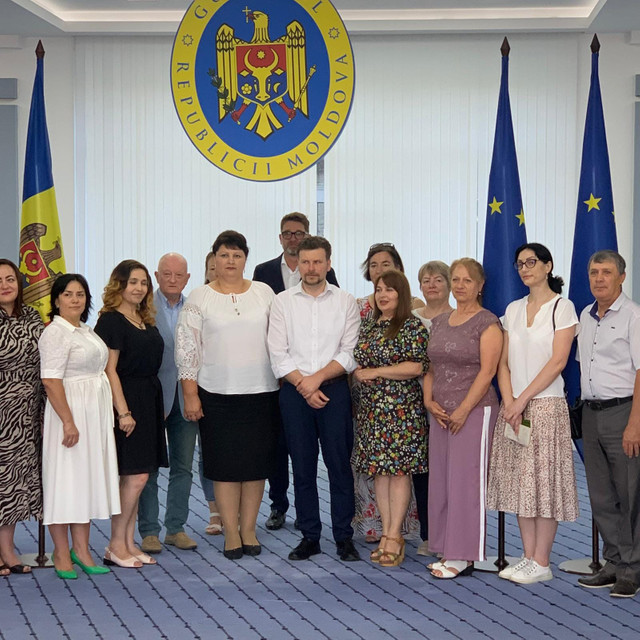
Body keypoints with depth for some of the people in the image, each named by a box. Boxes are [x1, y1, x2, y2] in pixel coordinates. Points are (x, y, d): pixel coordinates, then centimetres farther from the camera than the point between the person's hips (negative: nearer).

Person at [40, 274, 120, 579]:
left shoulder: (86, 331, 14)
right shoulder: (56, 333, -13)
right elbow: (51, 381, -20)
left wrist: (110, 414, 19)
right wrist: (68, 422, -24)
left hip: (96, 414, 9)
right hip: (71, 412, -9)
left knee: (88, 479, 10)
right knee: (65, 479, -2)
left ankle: (81, 550, 17)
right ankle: (61, 553, 6)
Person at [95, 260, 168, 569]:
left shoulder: (146, 320, 15)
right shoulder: (111, 320, -9)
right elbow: (110, 370, -14)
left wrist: (159, 407, 12)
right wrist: (123, 412, -19)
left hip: (149, 401, 8)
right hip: (127, 401, -8)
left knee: (135, 477, 9)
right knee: (136, 476, -9)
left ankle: (128, 543, 15)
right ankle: (115, 546, 1)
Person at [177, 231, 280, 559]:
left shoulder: (264, 293, 7)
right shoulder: (199, 299, 1)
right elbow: (187, 349, 0)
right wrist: (190, 395, -6)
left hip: (261, 393, 2)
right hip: (217, 395, -2)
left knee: (256, 462, 6)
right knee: (225, 464, 1)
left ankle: (249, 530, 17)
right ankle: (231, 533, 11)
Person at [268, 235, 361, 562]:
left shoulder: (345, 302, 5)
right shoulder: (283, 302, 6)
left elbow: (350, 353, -2)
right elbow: (278, 355, 0)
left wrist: (317, 378, -12)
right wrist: (303, 385, -10)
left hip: (335, 389, -1)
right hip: (294, 391, 1)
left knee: (340, 464, -1)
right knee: (303, 467, 5)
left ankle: (344, 537, 8)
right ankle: (309, 537, 13)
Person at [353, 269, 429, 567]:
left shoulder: (413, 327, -7)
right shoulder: (368, 325, 15)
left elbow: (417, 367, -15)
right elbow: (355, 360, 21)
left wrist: (375, 372, -13)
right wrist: (358, 372, -3)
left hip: (401, 409, -7)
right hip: (372, 408, 7)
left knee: (398, 469, -5)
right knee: (379, 470, 7)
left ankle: (395, 535, 0)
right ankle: (387, 533, 13)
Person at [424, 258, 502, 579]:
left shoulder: (487, 322, -6)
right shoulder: (439, 322, 14)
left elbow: (487, 371, -13)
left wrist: (463, 410, -16)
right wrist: (429, 400, 2)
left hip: (474, 410, -7)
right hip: (441, 412, 7)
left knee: (466, 480, -5)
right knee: (440, 480, 8)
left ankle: (463, 556, 1)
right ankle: (446, 552, 17)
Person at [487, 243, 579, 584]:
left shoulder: (562, 307, -2)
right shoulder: (513, 309, 13)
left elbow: (558, 361, -10)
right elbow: (503, 362, 10)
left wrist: (523, 399, -14)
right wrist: (509, 402, -5)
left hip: (545, 405, -5)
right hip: (514, 407, 5)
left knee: (543, 482, -4)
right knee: (519, 483, 6)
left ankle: (541, 563, 1)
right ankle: (528, 557, 13)